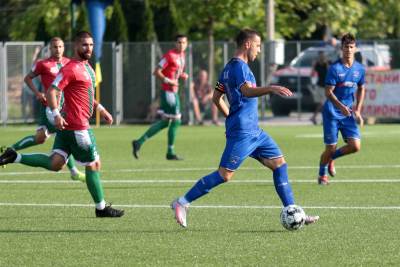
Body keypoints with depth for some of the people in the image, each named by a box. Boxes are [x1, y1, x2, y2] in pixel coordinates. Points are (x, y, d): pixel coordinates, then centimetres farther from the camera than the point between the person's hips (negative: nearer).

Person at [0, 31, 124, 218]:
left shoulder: (86, 67, 17)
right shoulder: (71, 69, -14)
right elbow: (51, 92, -20)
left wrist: (100, 109, 25)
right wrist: (56, 114, -30)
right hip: (77, 126, -9)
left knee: (55, 163, 4)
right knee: (94, 165, 1)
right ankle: (101, 208, 12)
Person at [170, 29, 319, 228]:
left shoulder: (229, 68, 17)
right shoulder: (239, 66, -13)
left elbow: (216, 98, 24)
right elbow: (247, 91, -32)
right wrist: (270, 89, -46)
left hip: (253, 131, 10)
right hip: (242, 132, -10)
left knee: (279, 164, 6)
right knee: (225, 174, -10)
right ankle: (182, 203, -2)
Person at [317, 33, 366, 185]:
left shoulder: (360, 69, 3)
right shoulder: (335, 68, -12)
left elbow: (361, 89, 17)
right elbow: (328, 92, -13)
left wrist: (358, 110, 9)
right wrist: (341, 107, -27)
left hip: (348, 114, 4)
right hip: (332, 113, -4)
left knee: (355, 146, -8)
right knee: (330, 148, -2)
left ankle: (331, 158, 20)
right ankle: (322, 175, 25)